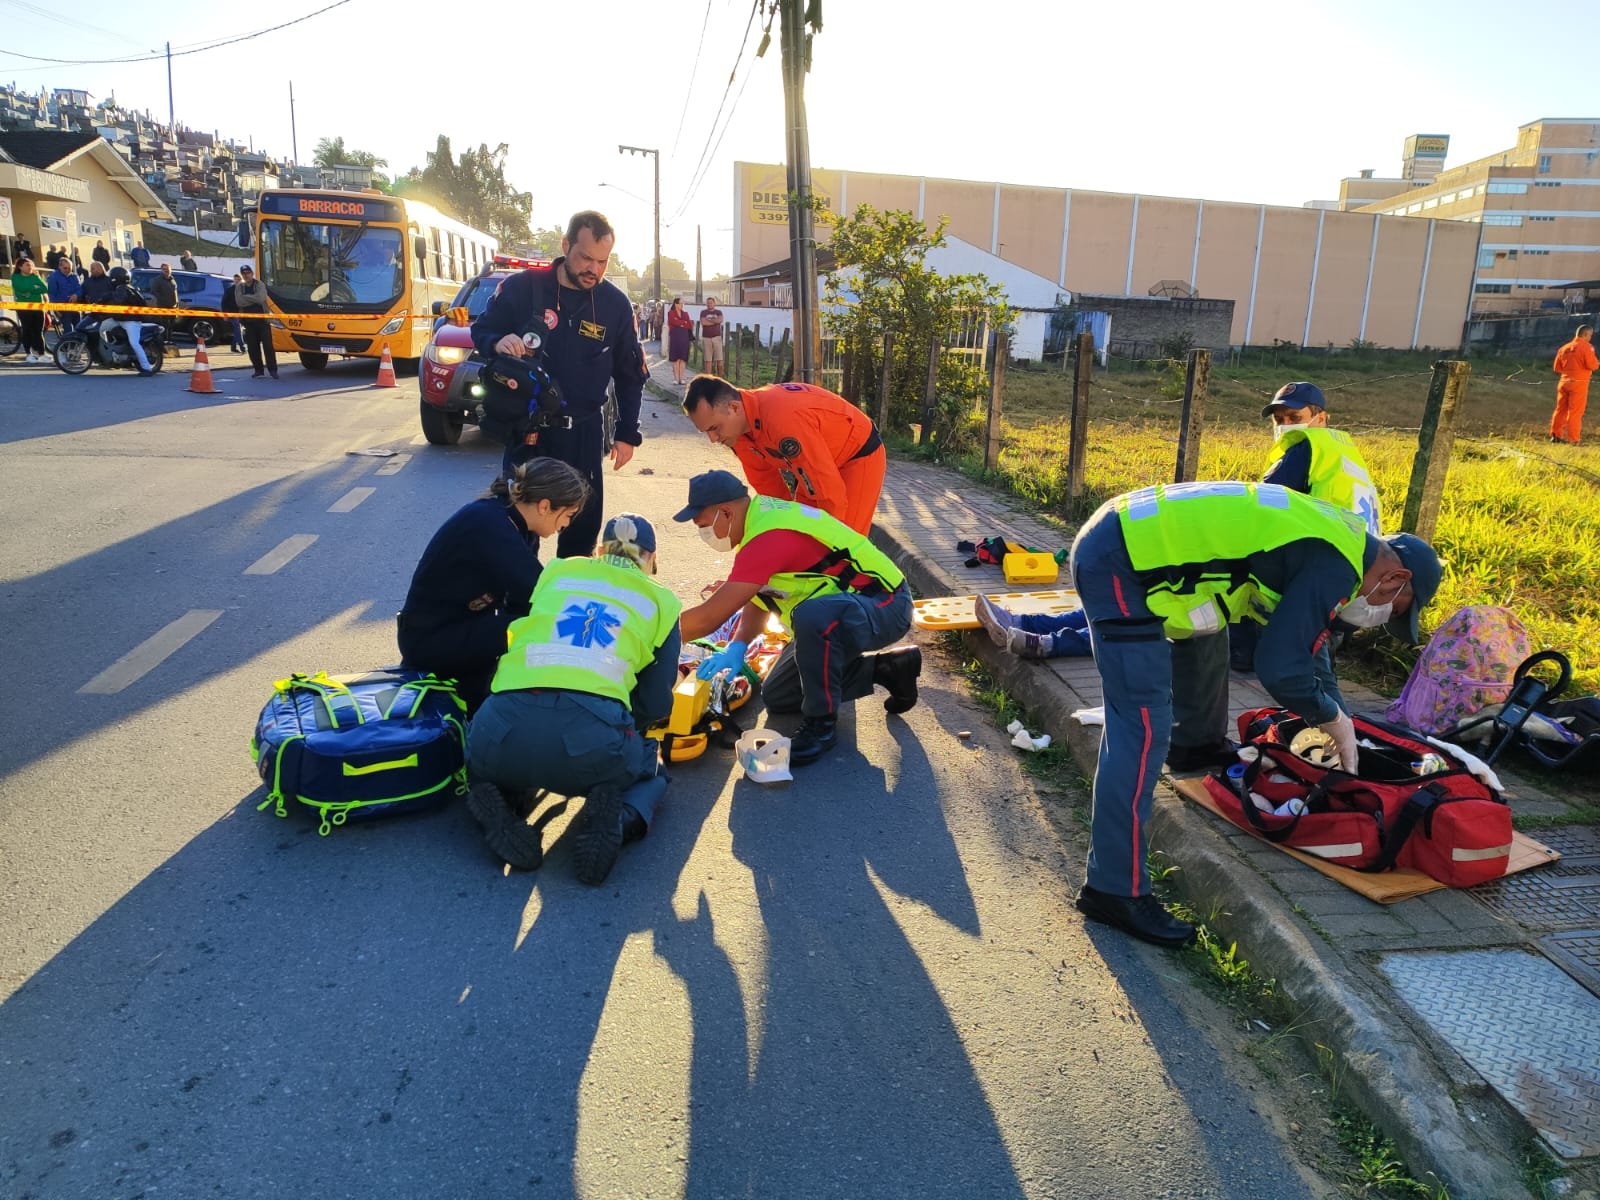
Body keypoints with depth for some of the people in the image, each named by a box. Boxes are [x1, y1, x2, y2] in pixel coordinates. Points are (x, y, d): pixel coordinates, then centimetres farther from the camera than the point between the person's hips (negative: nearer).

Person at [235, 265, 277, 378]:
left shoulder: (260, 284, -1)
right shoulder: (239, 287, 8)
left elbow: (261, 299, -18)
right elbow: (239, 302, -7)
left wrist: (246, 297, -9)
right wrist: (254, 299, -10)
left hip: (263, 319, -4)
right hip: (249, 321, 4)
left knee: (268, 345, -8)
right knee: (252, 347, 5)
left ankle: (272, 369, -4)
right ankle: (258, 369, 15)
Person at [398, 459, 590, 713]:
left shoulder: (508, 518, 1)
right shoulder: (488, 524, -26)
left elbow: (522, 592, 3)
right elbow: (537, 593, -31)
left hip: (462, 625, 10)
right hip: (430, 639, -10)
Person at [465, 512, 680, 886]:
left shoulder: (557, 571, 23)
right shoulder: (660, 601, 19)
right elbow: (655, 705, 15)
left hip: (506, 725, 2)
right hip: (591, 735, -2)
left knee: (488, 766, 38)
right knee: (651, 772, 32)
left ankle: (502, 808, 3)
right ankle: (614, 821, -1)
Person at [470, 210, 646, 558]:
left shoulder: (616, 304, -1)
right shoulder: (522, 287, -9)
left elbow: (629, 375, 6)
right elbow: (481, 331, 2)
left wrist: (627, 433, 2)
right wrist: (497, 342, -22)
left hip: (584, 432, 2)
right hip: (526, 428, -1)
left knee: (584, 519, 10)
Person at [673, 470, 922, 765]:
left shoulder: (770, 538, -30)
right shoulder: (761, 517, 0)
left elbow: (708, 618, -28)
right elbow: (757, 599, 9)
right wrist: (736, 648, -8)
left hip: (884, 605, -10)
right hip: (839, 610, 10)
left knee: (812, 616, -42)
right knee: (776, 696, 9)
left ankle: (822, 724, -19)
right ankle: (886, 668, 17)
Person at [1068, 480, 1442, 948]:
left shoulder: (1338, 535, 18)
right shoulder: (1335, 566, -12)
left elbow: (1297, 642, 31)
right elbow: (1281, 668, -14)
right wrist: (1335, 720, 4)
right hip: (1119, 565, -11)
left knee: (1203, 639, 33)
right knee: (1144, 728, -12)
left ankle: (1200, 748, 60)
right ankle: (1115, 889, -9)